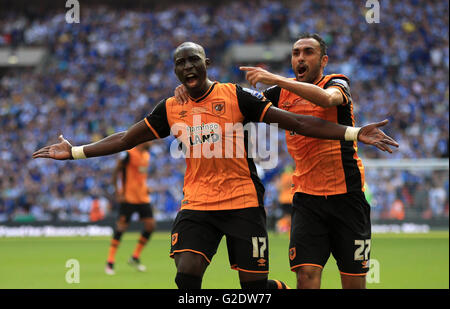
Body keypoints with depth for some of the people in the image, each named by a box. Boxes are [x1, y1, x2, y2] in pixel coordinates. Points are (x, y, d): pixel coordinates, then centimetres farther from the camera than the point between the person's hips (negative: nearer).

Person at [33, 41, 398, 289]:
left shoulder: (236, 96, -2)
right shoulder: (171, 109, 8)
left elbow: (296, 122, -5)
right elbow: (126, 139, 16)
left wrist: (354, 133, -11)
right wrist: (74, 152, 12)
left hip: (243, 203, -2)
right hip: (196, 205, 2)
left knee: (255, 284, -4)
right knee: (186, 274, -15)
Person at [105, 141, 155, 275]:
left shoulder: (146, 154, 12)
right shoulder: (129, 154, -13)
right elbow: (116, 172, -10)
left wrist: (146, 187, 9)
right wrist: (118, 192, -16)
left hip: (143, 197, 7)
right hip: (129, 197, -7)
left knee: (150, 225, -1)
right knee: (121, 227, -7)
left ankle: (135, 258, 13)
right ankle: (110, 262, 1)